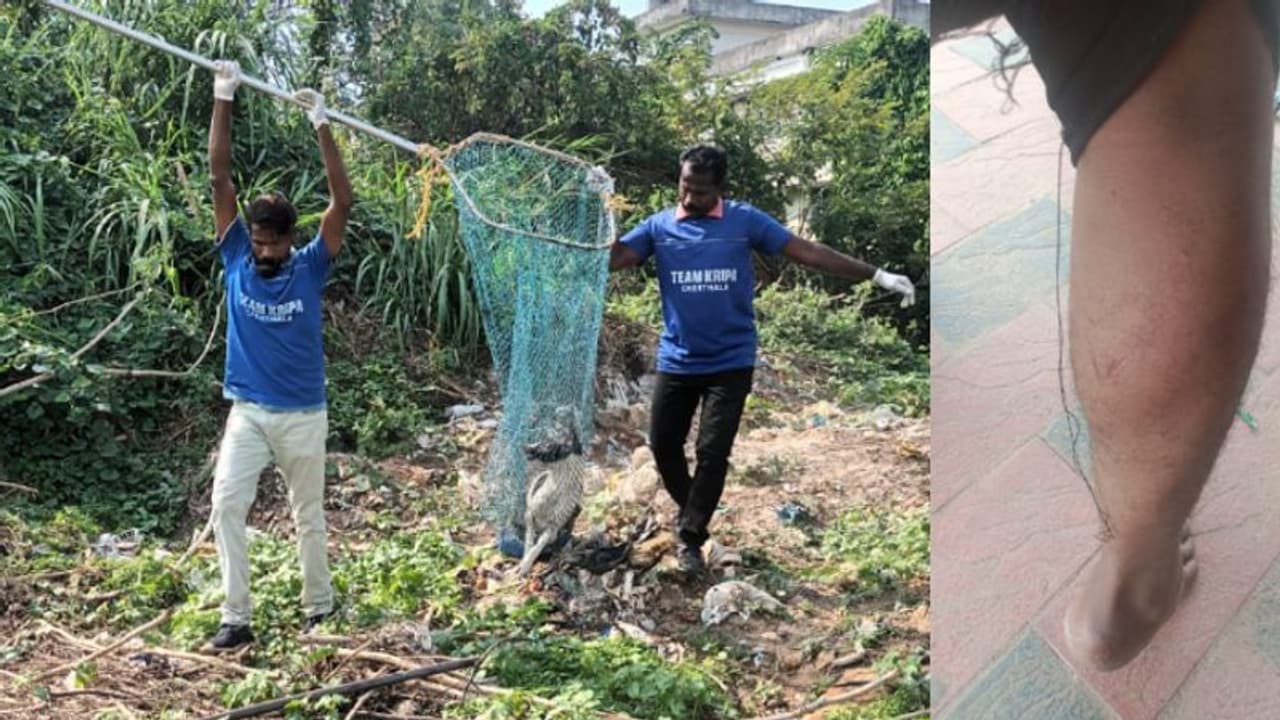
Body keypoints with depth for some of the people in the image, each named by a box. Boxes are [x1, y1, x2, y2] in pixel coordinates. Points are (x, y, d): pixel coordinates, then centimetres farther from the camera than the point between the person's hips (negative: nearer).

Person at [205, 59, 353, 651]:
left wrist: (321, 125, -20)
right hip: (247, 412, 2)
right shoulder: (236, 260, -3)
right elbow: (219, 178, -7)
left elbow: (342, 202, -16)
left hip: (303, 415, -1)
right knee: (226, 506, -10)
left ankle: (319, 606, 27)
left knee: (308, 516, 9)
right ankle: (235, 617, 0)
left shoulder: (309, 268, -7)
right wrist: (223, 101, -11)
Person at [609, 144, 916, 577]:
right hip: (677, 362, 2)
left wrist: (877, 276, -12)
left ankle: (690, 537, 16)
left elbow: (808, 253, -7)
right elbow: (609, 259, -10)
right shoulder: (659, 226, -2)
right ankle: (690, 512, 37)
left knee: (713, 452, -2)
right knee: (663, 445, 10)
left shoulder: (744, 221, -6)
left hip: (730, 364, -2)